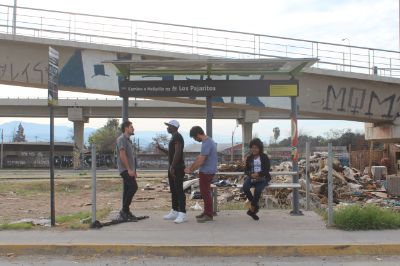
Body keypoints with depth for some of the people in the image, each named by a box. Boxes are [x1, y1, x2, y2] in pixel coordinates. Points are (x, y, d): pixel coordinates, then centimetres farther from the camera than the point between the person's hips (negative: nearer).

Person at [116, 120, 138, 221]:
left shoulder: (128, 140, 20)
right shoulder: (122, 139, -10)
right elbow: (122, 155, -20)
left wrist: (134, 170, 20)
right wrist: (129, 169, -22)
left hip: (129, 169, 10)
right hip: (125, 169, -10)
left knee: (127, 190, 9)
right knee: (133, 187, -17)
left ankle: (125, 213, 13)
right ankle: (124, 210, -12)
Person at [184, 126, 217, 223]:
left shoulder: (206, 144, -23)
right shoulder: (208, 140, 10)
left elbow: (200, 161, -23)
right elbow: (200, 157, 17)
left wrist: (190, 170, -11)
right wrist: (191, 167, 14)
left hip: (206, 172, -10)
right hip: (207, 171, 10)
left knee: (205, 193, -2)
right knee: (205, 192, 17)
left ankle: (209, 215, 5)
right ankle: (207, 212, 26)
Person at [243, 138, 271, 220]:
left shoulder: (264, 157, 5)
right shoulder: (249, 158, 15)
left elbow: (267, 169, -3)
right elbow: (246, 170, 10)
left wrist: (258, 174, -20)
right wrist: (251, 174, -14)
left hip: (262, 178, -3)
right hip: (251, 177, 3)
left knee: (257, 190, -34)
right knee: (245, 187, -30)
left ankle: (252, 209, -16)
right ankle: (256, 206, -14)